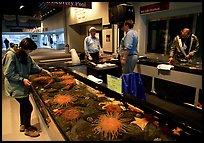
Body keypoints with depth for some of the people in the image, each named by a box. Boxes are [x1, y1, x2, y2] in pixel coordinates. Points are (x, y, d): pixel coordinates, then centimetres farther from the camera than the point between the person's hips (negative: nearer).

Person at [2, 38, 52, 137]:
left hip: (23, 86, 8)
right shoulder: (11, 55, -20)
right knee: (28, 107, -3)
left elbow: (33, 66, 11)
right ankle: (27, 129, 19)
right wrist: (22, 79, -24)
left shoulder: (26, 56, 3)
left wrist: (44, 71, -1)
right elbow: (8, 73, -20)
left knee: (24, 105, 20)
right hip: (16, 87, -8)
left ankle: (23, 125, 41)